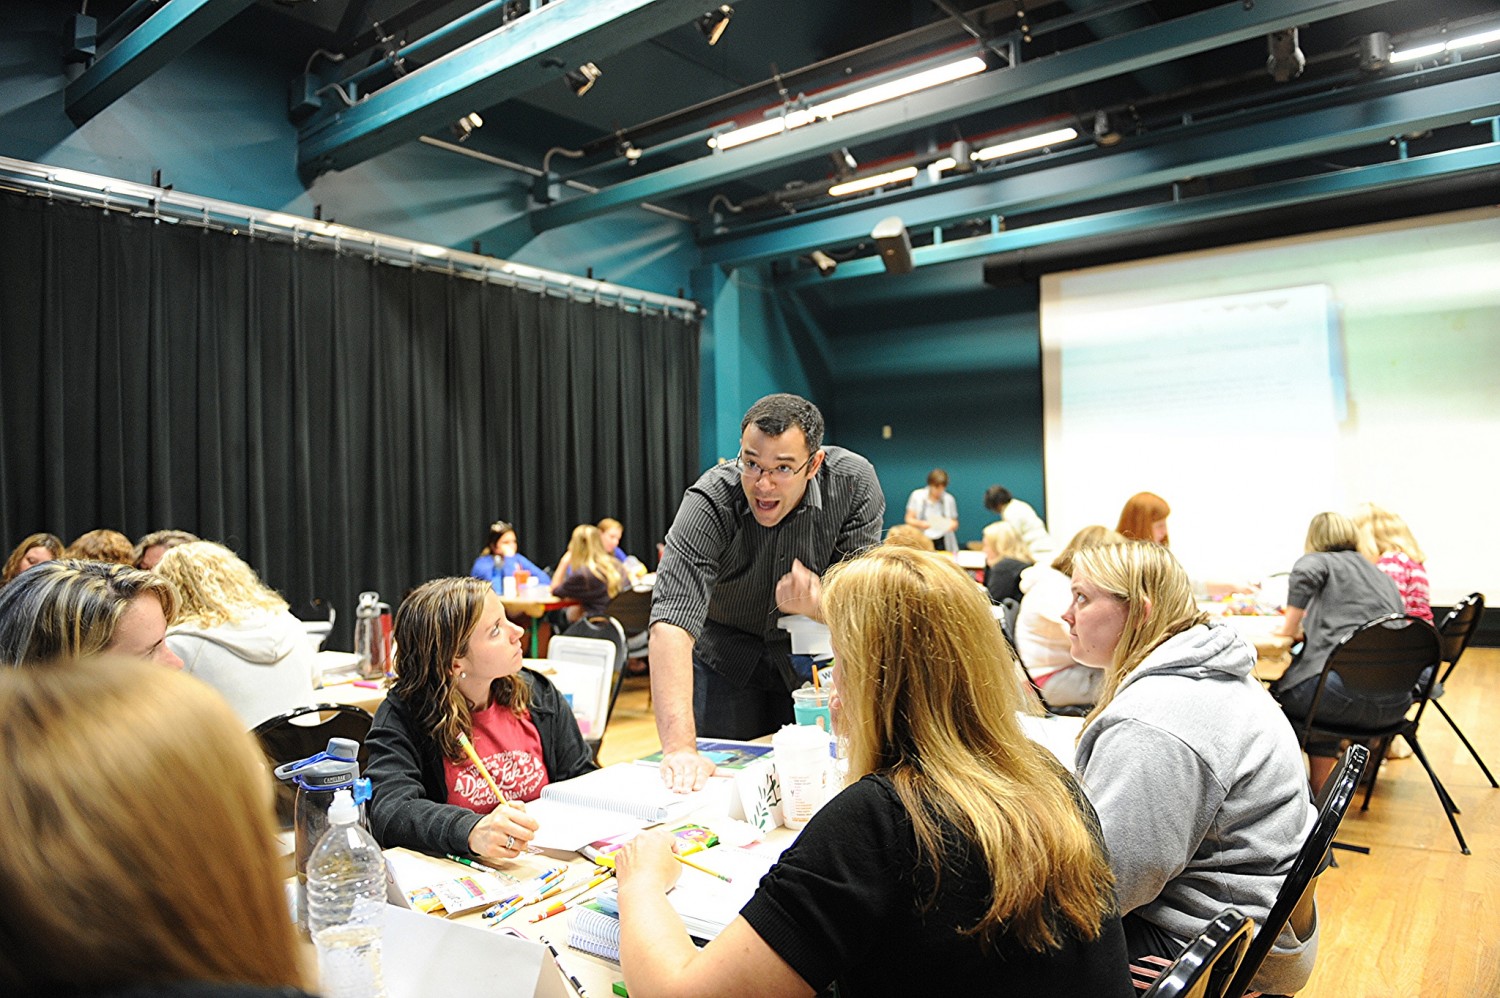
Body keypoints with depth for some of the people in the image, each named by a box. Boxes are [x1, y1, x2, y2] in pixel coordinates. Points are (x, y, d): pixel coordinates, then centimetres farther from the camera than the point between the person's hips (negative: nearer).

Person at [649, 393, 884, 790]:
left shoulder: (854, 484, -23)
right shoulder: (709, 502, -30)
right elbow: (672, 622, -39)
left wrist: (818, 606, -43)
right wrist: (679, 747, -50)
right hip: (727, 657, -1)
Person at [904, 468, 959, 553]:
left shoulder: (949, 499, 5)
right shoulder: (917, 495, 2)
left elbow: (955, 523, 11)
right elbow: (909, 519, 3)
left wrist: (952, 525, -12)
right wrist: (920, 524, -16)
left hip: (943, 542, 1)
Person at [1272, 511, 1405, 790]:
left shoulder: (1322, 561, 9)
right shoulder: (1382, 576, 26)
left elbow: (1305, 573, -15)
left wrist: (1290, 628, -4)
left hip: (1350, 691, -6)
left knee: (1280, 692, 19)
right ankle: (1320, 789, 33)